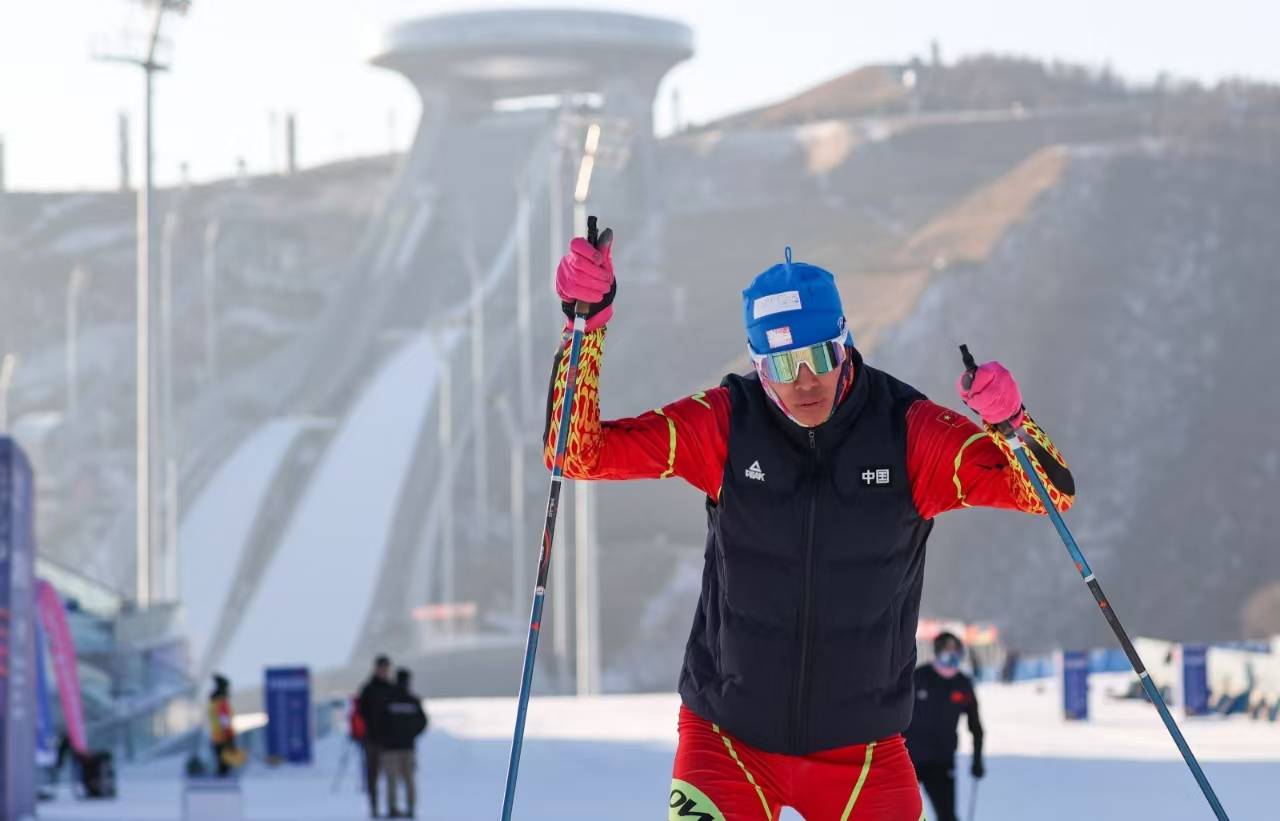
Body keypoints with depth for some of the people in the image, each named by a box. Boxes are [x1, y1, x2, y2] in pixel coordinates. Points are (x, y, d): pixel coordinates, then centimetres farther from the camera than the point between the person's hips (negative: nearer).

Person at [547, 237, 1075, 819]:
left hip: (861, 747, 1)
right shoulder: (724, 425, -10)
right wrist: (585, 324, -24)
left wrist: (1009, 422, -35)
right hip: (728, 738, -1)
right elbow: (580, 453, -12)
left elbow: (1051, 492, -13)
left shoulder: (906, 431, -10)